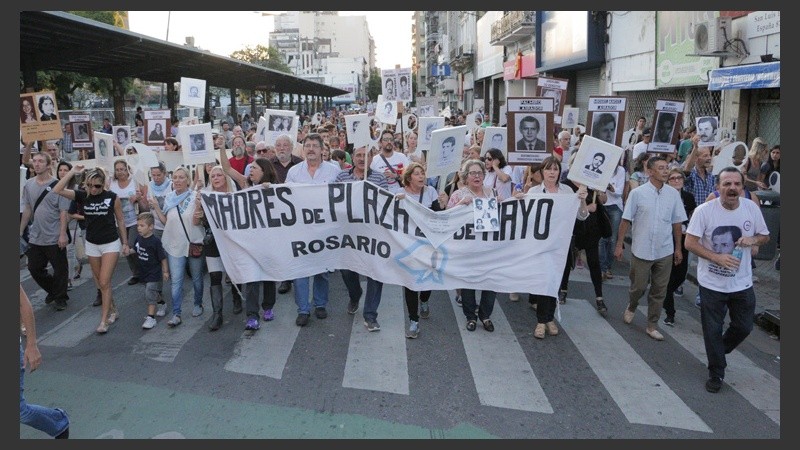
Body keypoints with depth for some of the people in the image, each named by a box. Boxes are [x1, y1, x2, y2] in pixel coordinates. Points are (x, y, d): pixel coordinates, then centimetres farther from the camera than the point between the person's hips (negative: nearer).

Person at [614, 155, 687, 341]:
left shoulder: (673, 194, -1)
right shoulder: (637, 193, -8)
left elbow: (676, 222, 7)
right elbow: (626, 220, -4)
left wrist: (678, 248, 9)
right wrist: (619, 245, -5)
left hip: (665, 252, 3)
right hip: (641, 250, -2)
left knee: (659, 291, 8)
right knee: (638, 287, 9)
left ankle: (652, 325, 21)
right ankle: (631, 308, 39)